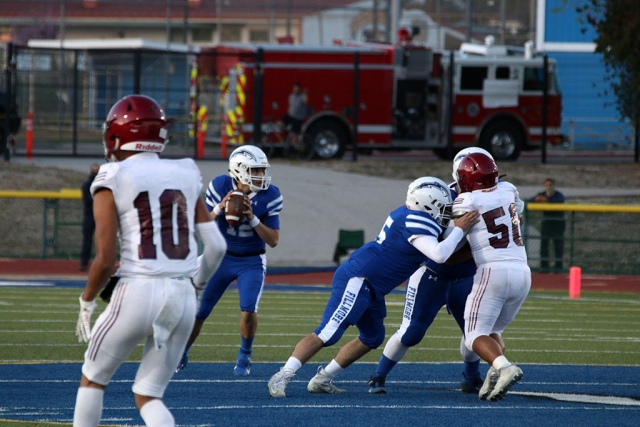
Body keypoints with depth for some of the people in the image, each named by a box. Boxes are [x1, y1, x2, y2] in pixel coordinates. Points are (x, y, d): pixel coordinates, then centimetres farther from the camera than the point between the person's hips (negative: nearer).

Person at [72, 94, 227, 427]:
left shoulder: (113, 180, -3)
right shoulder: (184, 177, 11)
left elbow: (105, 259, -8)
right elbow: (216, 246, 8)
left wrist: (86, 301, 8)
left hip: (137, 291, -4)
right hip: (183, 298, 4)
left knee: (93, 378, 19)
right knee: (148, 396, 14)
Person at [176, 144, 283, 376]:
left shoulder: (270, 196, -16)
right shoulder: (220, 187, -15)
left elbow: (273, 240, -14)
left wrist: (252, 218, -28)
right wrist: (220, 209, -30)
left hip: (251, 262, -1)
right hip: (221, 257, 1)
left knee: (248, 310, -19)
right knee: (198, 311, 2)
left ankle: (245, 356, 7)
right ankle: (181, 355, 26)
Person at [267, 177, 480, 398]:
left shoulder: (408, 214, 11)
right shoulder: (416, 223, -18)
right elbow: (439, 255, -28)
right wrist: (459, 229, -18)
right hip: (356, 281, -11)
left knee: (372, 337, 18)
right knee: (327, 334, -14)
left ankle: (322, 380, 21)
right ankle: (282, 377, -14)